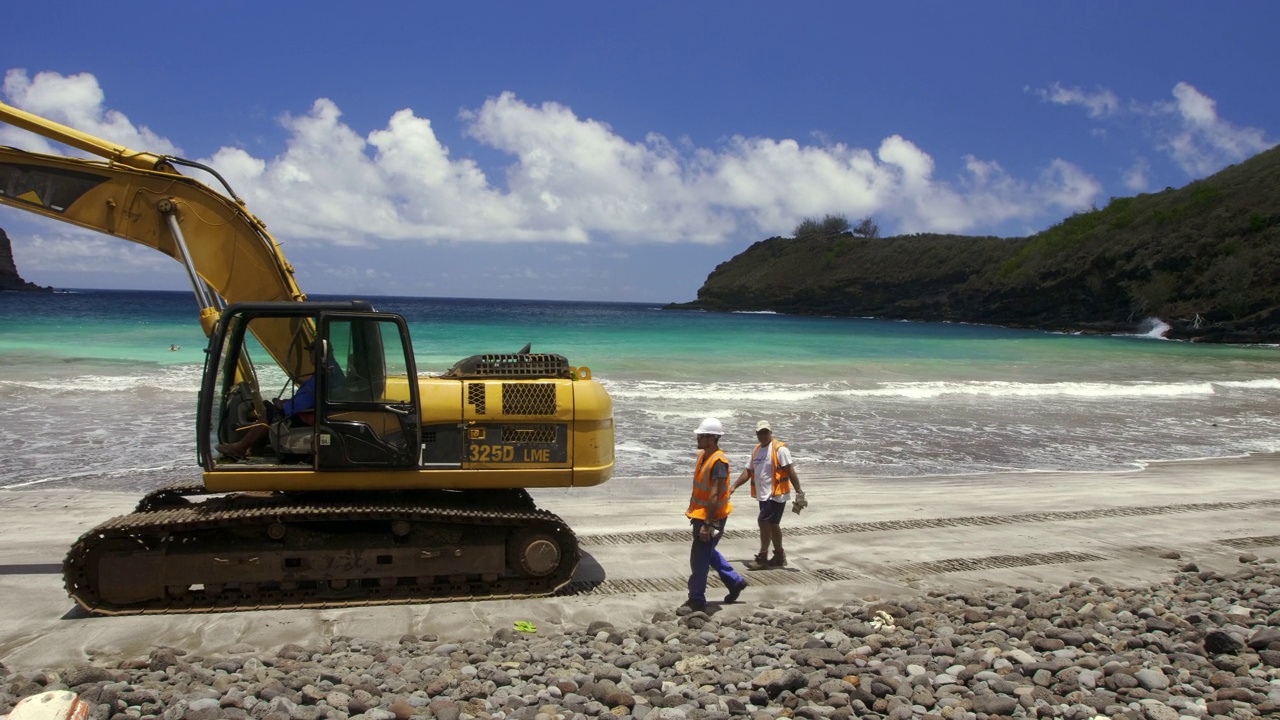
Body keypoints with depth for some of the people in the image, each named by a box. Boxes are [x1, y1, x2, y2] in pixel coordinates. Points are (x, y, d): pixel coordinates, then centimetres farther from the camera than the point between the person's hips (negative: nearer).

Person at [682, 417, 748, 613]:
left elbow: (715, 496, -26)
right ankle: (735, 582, 36)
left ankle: (696, 600, 9)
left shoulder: (719, 462, -24)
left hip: (712, 517, -10)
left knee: (699, 559, -2)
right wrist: (693, 511, 21)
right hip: (701, 514, 10)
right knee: (709, 553, 22)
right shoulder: (703, 455, 5)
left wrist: (708, 525, -26)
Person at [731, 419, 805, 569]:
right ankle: (779, 557, 23)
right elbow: (748, 472, 19)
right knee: (772, 525, 13)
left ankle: (762, 558, -2)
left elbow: (790, 471, -14)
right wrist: (734, 487, 12)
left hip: (776, 495, -8)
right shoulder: (756, 451, 14)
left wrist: (799, 492, -18)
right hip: (763, 495, 8)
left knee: (764, 522, -10)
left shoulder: (779, 449, -10)